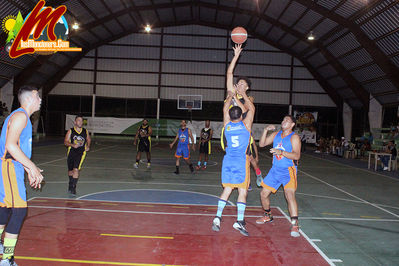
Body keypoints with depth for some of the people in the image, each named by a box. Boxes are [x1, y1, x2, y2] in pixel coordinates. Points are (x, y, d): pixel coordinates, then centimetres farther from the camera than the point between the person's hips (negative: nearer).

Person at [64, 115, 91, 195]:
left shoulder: (85, 131, 4)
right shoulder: (70, 131, -2)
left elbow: (89, 140, 20)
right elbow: (65, 142, -5)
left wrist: (88, 146, 1)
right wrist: (73, 145, -23)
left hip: (81, 153, -1)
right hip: (71, 152, 1)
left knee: (76, 169, -16)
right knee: (70, 170, 14)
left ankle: (73, 187, -11)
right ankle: (70, 183, 41)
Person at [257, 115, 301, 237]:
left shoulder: (294, 137, -9)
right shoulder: (276, 134, 10)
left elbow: (296, 155, -20)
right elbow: (262, 144, 8)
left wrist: (281, 152, -32)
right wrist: (266, 130, -6)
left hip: (288, 171, -6)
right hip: (275, 170, 6)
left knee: (290, 195, -25)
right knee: (264, 194, 11)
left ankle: (294, 224, -25)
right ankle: (268, 216, 35)